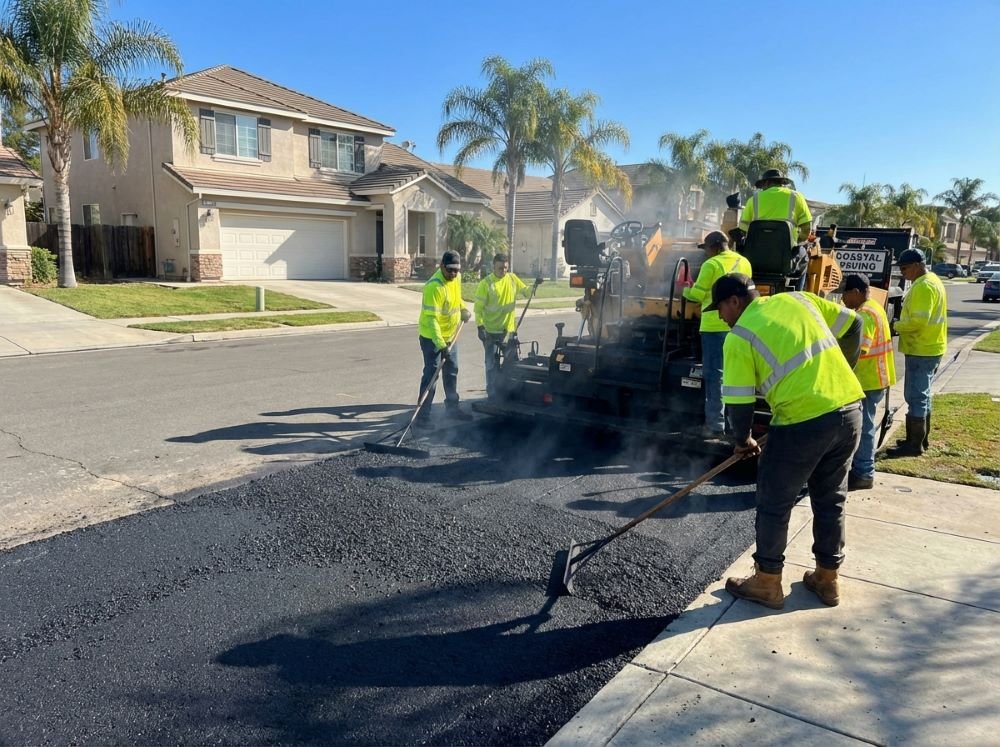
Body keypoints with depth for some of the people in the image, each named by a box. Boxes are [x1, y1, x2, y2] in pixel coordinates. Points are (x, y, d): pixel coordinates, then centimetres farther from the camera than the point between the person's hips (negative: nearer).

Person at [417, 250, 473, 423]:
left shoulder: (456, 278, -3)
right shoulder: (434, 286, -28)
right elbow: (431, 318, -31)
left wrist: (463, 309, 2)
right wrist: (440, 345, -36)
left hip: (451, 334, 8)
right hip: (432, 337, -8)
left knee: (452, 372, 17)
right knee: (431, 374, -7)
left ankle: (452, 407, 31)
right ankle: (423, 414, 1)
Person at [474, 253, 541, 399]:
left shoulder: (513, 278, 2)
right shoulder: (486, 283, -12)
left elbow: (526, 292, 11)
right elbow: (478, 307, -11)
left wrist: (535, 286, -9)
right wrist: (480, 327, -18)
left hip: (508, 329, 5)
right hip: (491, 331, -5)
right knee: (492, 364, 4)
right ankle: (492, 394, 13)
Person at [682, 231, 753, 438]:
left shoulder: (712, 264, -9)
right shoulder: (744, 262, 13)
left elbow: (697, 294, -8)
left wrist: (685, 290, 12)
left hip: (715, 325, -7)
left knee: (715, 374, -2)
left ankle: (715, 425, -2)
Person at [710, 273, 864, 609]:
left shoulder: (739, 337, -6)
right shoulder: (798, 299, 11)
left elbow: (738, 403, -7)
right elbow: (853, 325, 16)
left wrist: (743, 440, 11)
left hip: (803, 423, -7)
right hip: (849, 411, 7)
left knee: (774, 504, 11)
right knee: (831, 500, 21)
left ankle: (767, 583, 23)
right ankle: (828, 579, 34)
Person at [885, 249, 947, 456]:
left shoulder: (923, 286, -19)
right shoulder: (932, 280, 15)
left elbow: (918, 321, -26)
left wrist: (895, 326, -13)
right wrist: (901, 324, 12)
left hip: (921, 350, -11)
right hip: (930, 348, 11)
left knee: (915, 397, -6)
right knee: (922, 395, 17)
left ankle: (914, 444, -2)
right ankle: (921, 437, 26)